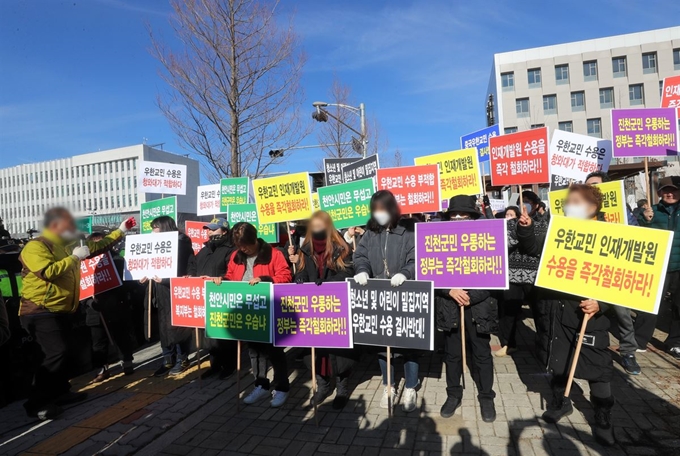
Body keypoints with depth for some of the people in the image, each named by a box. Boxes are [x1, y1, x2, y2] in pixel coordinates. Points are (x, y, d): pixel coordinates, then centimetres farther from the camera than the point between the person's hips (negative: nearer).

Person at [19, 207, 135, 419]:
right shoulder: (36, 246, -13)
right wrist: (74, 257, -21)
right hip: (41, 312, -9)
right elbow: (47, 272, -29)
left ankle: (61, 392, 27)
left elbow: (96, 246, 22)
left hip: (61, 310, 9)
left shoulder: (67, 245, 14)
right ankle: (36, 403, -5)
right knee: (56, 353, -15)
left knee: (63, 351, 14)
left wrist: (120, 231, 19)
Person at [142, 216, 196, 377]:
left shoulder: (181, 243, -6)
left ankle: (182, 360, 14)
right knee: (163, 327, 9)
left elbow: (190, 268, -14)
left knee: (178, 326, 1)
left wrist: (165, 279, -21)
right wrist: (146, 276, 1)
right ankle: (168, 360, 20)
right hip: (162, 293, 7)